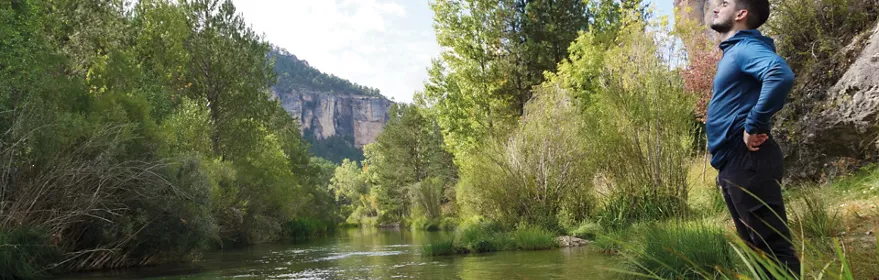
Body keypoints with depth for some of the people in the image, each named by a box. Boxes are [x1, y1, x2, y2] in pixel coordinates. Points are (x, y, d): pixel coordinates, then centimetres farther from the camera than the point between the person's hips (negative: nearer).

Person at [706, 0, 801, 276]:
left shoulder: (745, 47, -10)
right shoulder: (733, 51, 20)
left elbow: (781, 75, -31)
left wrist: (754, 126, -25)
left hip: (747, 162, -11)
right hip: (734, 164, 11)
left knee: (774, 247, -8)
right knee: (757, 247, 16)